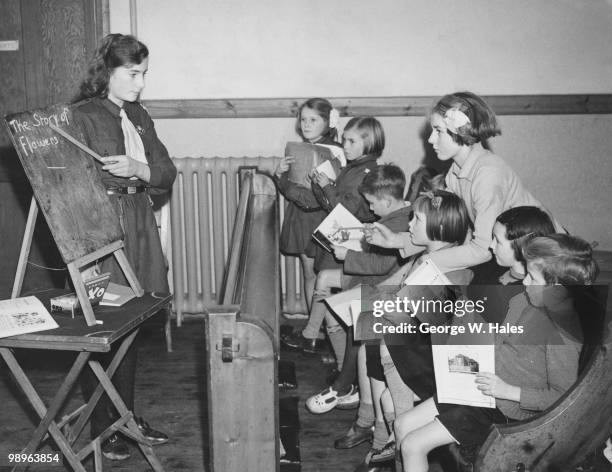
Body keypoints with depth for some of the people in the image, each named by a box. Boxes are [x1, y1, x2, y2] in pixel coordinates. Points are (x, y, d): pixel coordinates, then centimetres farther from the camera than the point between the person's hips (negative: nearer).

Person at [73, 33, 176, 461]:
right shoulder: (82, 116, -5)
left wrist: (138, 169, -10)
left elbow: (168, 172, 9)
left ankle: (127, 414, 23)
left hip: (139, 223, 7)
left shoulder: (140, 117, 17)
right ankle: (101, 426, 8)